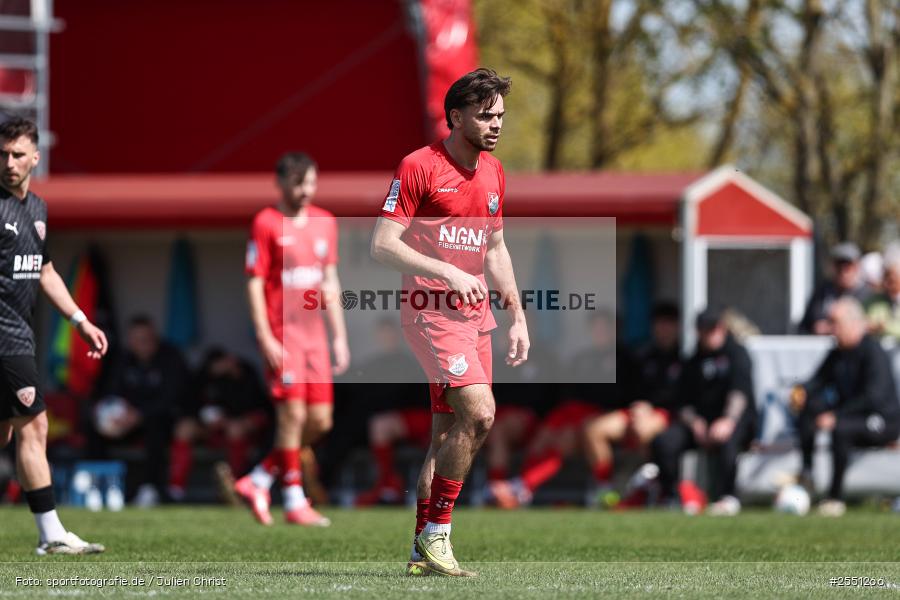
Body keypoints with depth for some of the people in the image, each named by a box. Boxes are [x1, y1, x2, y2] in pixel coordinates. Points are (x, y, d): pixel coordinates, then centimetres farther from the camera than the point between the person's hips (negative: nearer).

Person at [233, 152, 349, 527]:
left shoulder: (325, 222, 13)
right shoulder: (266, 224, -5)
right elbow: (254, 283, -7)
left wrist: (339, 337, 14)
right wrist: (265, 338, -13)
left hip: (314, 332, 6)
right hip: (282, 333, -6)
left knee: (319, 422, 3)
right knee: (292, 414, -11)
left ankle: (258, 481, 16)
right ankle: (295, 502, -6)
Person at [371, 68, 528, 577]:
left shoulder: (493, 172, 13)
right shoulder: (419, 167, -10)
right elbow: (383, 245, -13)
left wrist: (517, 316, 16)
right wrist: (448, 272, -22)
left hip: (475, 314, 7)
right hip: (432, 310, -7)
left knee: (449, 436, 6)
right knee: (479, 412, -22)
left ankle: (424, 552, 12)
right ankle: (436, 532, -12)